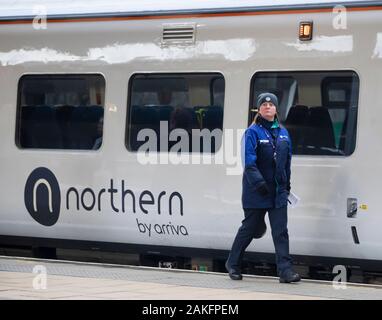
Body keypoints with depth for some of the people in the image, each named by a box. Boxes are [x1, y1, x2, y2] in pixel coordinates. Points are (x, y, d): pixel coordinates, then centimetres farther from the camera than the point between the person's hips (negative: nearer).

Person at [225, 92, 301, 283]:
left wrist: (287, 184, 17)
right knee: (249, 228, 7)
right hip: (256, 193, -4)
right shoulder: (253, 132, -6)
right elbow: (249, 162, -14)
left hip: (278, 191, 4)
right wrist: (258, 182, -24)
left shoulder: (283, 133, 12)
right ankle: (233, 264, 25)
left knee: (280, 231, -4)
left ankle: (285, 270, -8)